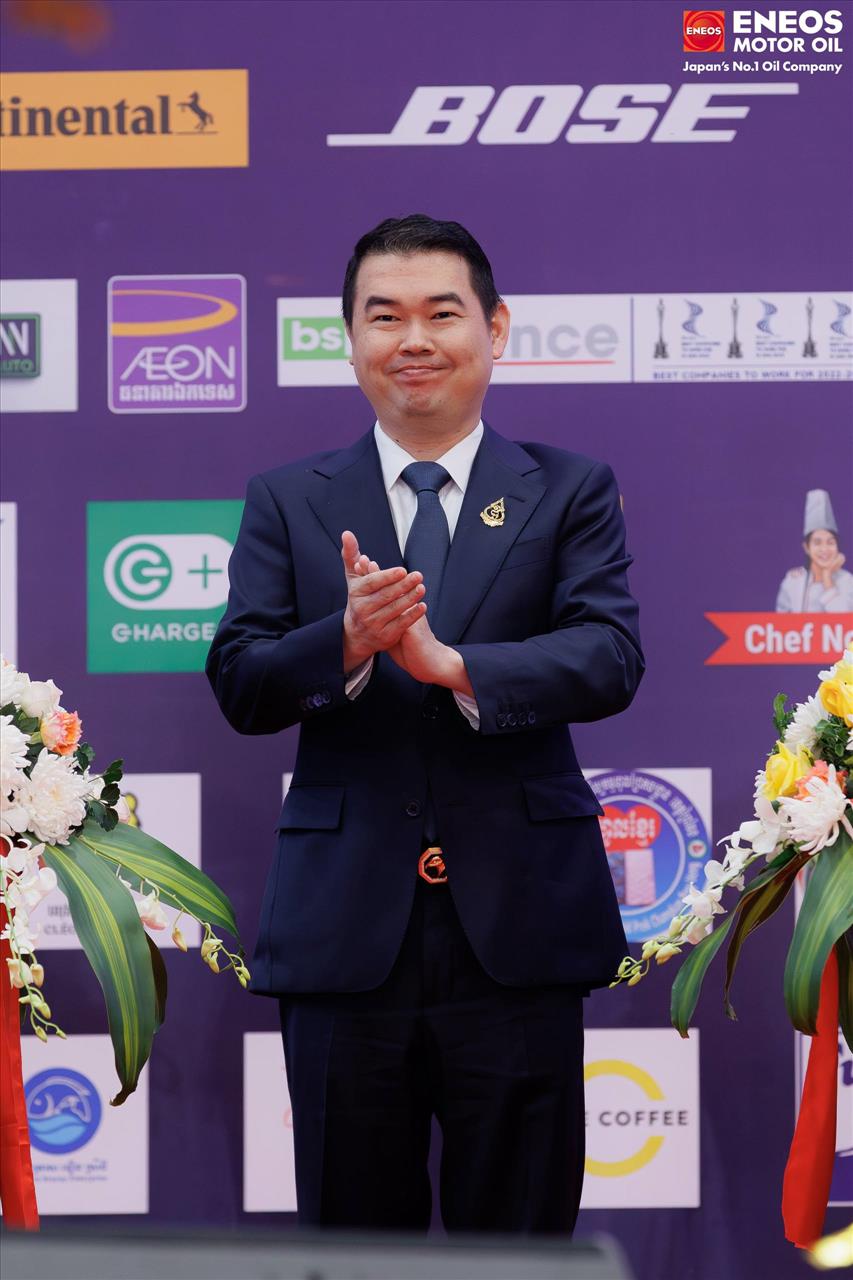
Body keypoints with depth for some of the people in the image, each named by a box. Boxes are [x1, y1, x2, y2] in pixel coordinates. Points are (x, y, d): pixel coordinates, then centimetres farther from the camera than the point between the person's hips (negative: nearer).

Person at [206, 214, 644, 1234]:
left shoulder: (570, 492, 7)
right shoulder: (286, 501, 10)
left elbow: (610, 660, -8)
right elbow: (238, 682, 0)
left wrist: (453, 664, -24)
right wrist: (346, 642, -21)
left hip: (517, 926, -1)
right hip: (345, 925, 1)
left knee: (521, 1238, 5)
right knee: (354, 1243, 7)